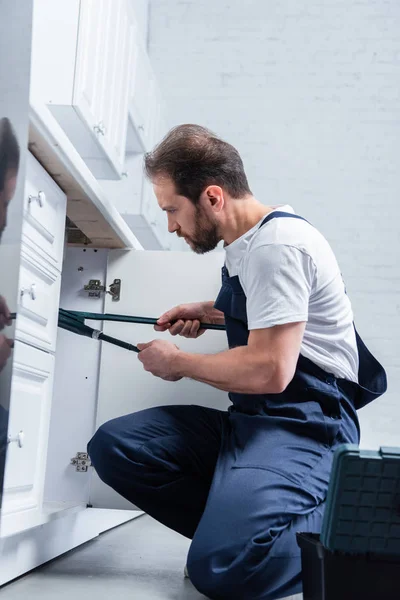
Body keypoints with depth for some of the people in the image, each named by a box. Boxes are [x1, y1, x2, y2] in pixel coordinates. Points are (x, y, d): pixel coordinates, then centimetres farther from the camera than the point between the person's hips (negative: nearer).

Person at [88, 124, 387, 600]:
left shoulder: (277, 244, -15)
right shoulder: (247, 244, 14)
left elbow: (270, 371, -22)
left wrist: (178, 363, -7)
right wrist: (209, 312, 16)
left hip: (304, 424, -9)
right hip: (250, 419, 9)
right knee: (113, 445, -7)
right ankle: (233, 526, -6)